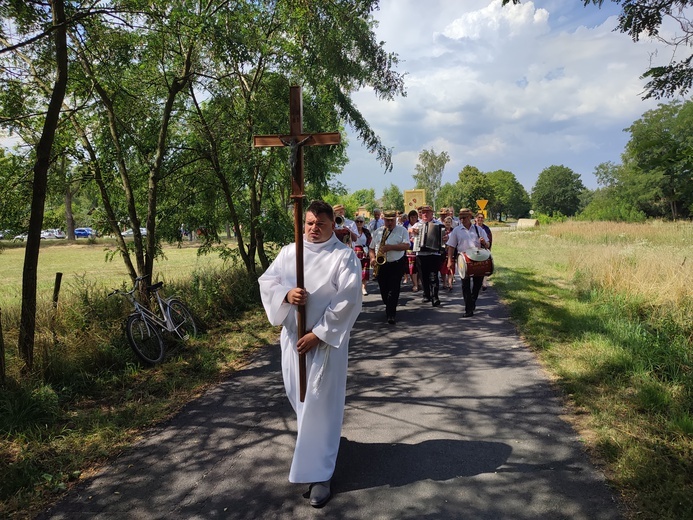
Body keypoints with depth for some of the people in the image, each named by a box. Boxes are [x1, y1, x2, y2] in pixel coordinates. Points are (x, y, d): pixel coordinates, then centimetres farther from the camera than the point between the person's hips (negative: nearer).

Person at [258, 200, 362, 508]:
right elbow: (267, 281, 1)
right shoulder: (288, 252, 5)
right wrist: (285, 294, -22)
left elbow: (348, 300, -15)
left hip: (326, 340, -5)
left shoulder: (344, 256, -9)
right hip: (292, 336, 5)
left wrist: (318, 334, -18)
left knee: (319, 403, -3)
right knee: (298, 396, 19)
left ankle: (317, 473, 9)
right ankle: (319, 440, 48)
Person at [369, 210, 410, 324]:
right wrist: (372, 258, -5)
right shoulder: (378, 232, 12)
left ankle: (391, 314, -6)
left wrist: (390, 247, -20)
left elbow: (406, 246, -10)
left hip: (397, 264, -4)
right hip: (381, 265, 4)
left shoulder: (402, 231, 3)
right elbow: (371, 248, 14)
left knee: (393, 290, -8)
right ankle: (390, 308, 31)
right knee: (383, 290, 10)